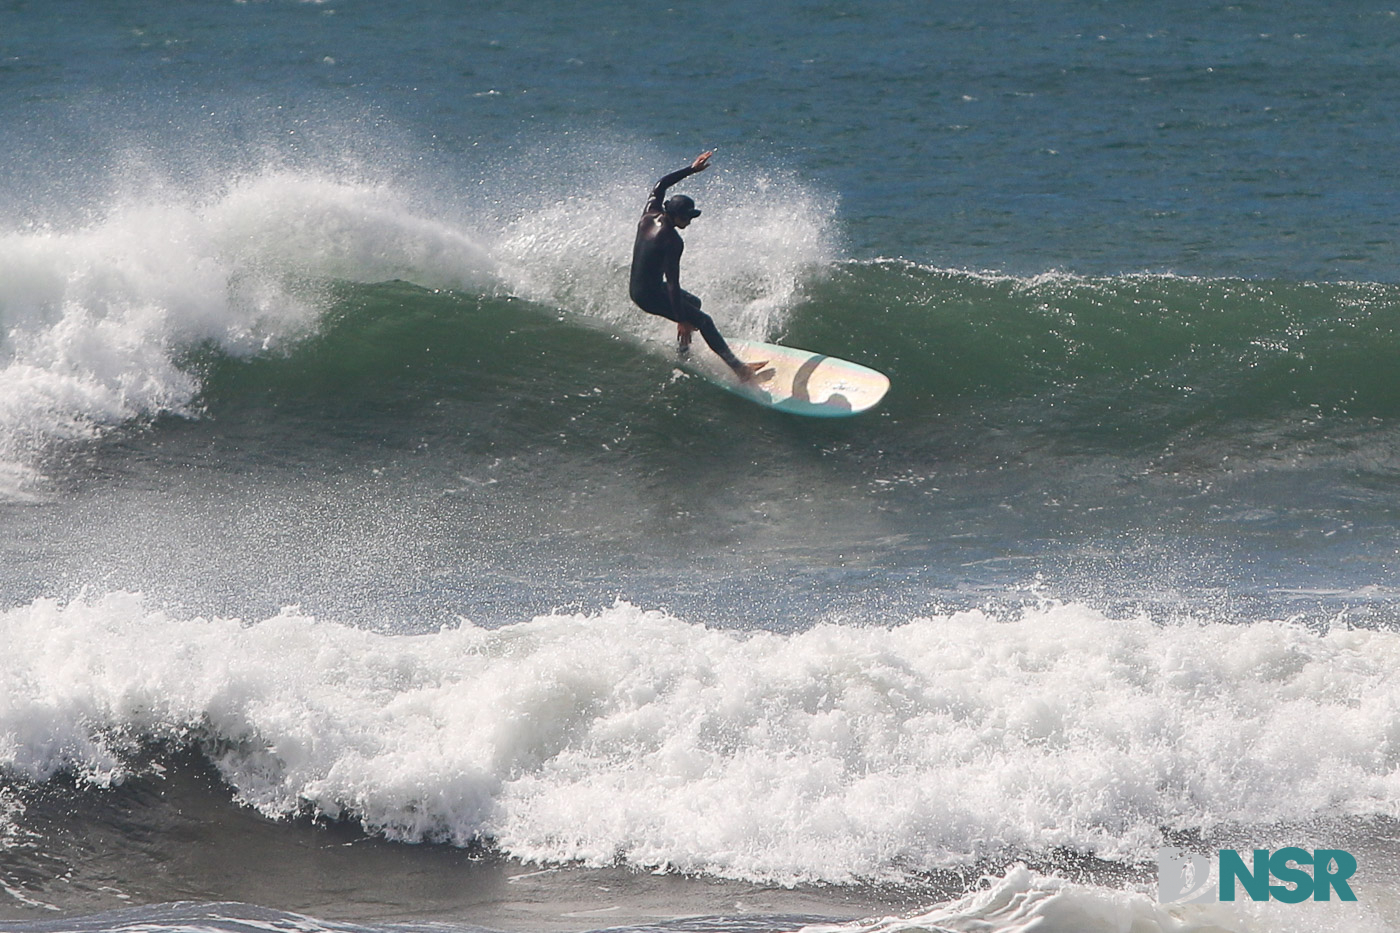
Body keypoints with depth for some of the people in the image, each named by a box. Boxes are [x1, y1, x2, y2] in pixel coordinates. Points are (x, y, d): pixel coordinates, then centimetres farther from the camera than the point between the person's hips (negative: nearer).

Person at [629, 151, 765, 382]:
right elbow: (673, 284, -27)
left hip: (636, 289, 9)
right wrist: (681, 320, -24)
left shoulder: (649, 216, -4)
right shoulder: (672, 241, -26)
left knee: (693, 302, 29)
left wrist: (691, 170, 18)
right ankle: (736, 366, -9)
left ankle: (682, 347, 29)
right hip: (651, 296, -9)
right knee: (704, 321, -5)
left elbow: (659, 187, 16)